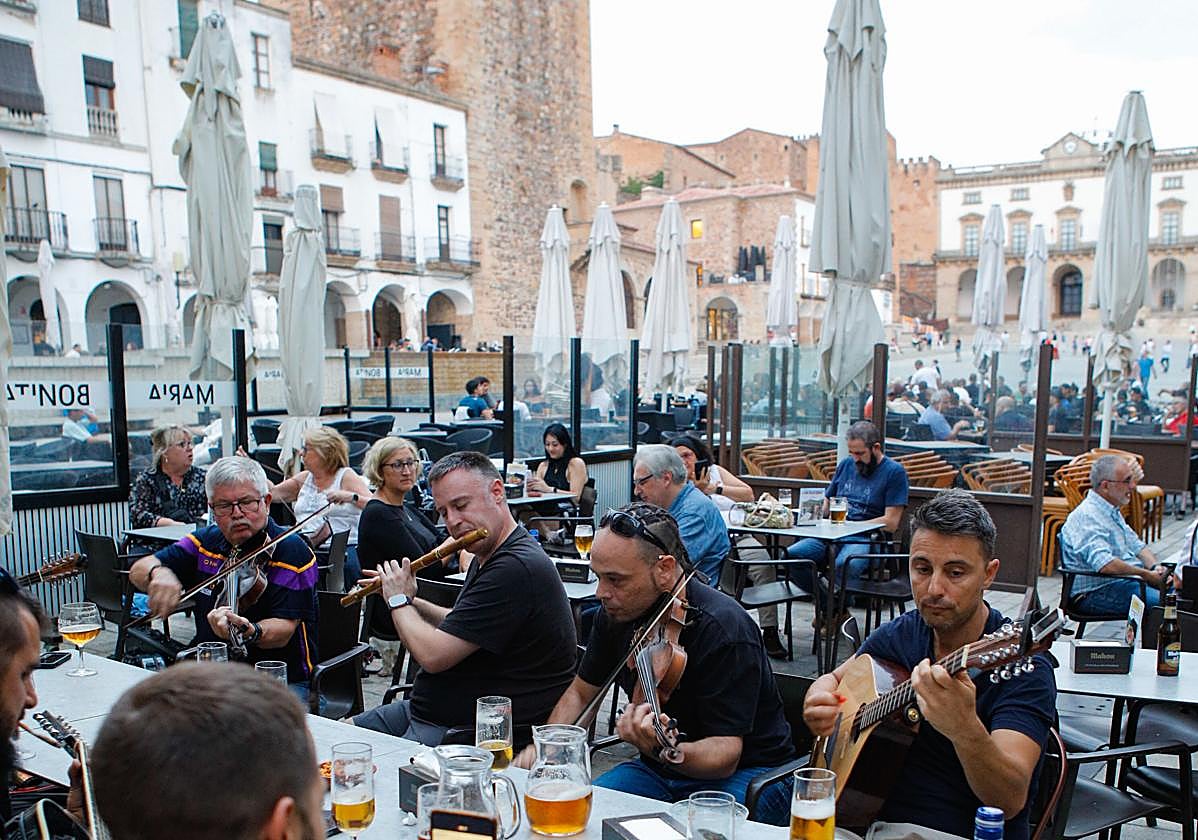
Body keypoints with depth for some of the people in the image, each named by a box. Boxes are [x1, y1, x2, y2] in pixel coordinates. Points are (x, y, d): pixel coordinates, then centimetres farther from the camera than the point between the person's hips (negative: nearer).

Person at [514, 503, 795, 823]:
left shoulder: (724, 629, -27)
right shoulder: (615, 613, -5)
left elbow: (725, 755, -26)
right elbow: (581, 692, 12)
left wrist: (665, 749, -47)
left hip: (743, 773, -6)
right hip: (659, 768, 6)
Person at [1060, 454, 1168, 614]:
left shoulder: (1112, 511, 18)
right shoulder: (1087, 517, -17)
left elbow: (1136, 545, 23)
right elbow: (1104, 564, -28)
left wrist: (1155, 566, 2)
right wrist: (1147, 575, -19)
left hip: (1126, 580, 10)